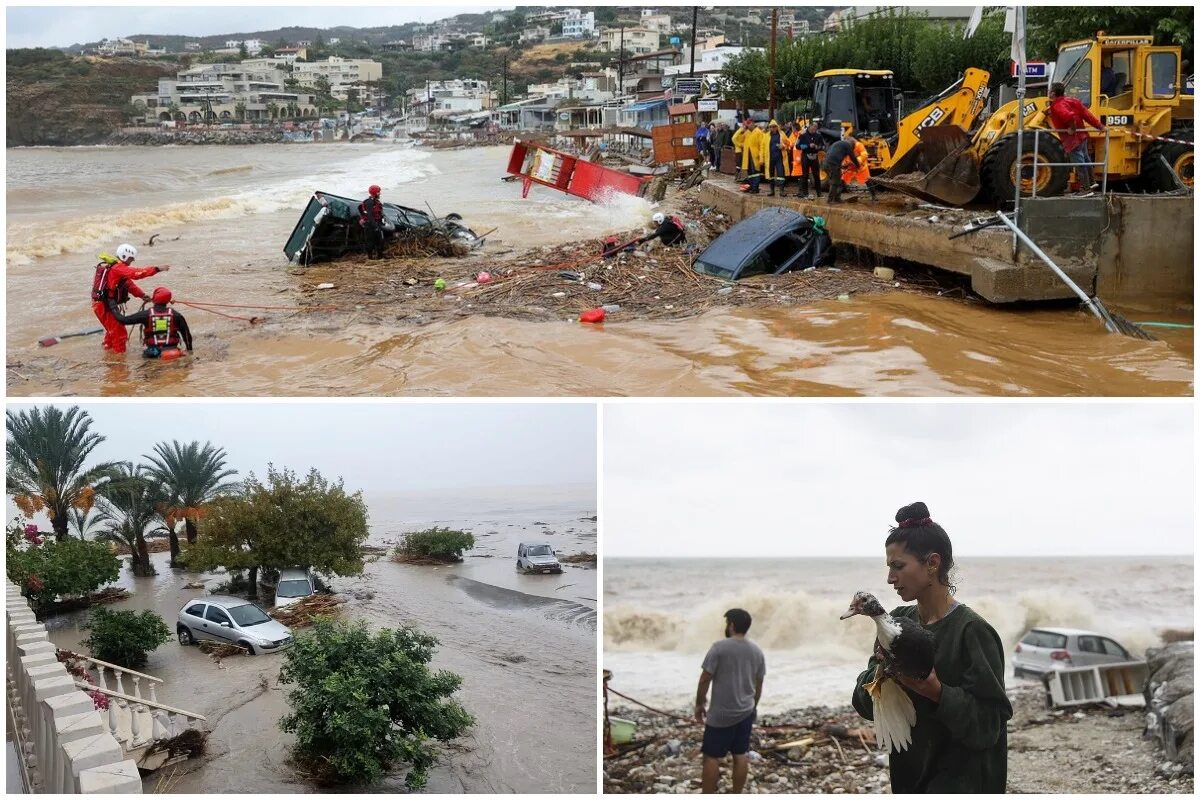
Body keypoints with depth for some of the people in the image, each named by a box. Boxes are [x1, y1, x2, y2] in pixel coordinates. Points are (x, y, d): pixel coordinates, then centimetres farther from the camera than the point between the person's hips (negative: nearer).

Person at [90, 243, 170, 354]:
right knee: (120, 332, -6)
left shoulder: (113, 267, 16)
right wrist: (157, 269, -32)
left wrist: (142, 295, 1)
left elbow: (128, 284, 12)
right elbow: (136, 274, -31)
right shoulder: (118, 268, -17)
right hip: (105, 306, -11)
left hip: (100, 304, 11)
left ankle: (108, 349, 42)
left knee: (112, 330, 27)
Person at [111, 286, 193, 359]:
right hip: (171, 350, 0)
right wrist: (189, 349, 18)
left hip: (152, 350, 0)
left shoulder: (146, 314, -7)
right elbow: (186, 333, 5)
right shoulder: (175, 315, -2)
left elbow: (124, 320, -2)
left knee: (145, 354, 24)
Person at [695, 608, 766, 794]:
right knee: (741, 755, 11)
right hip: (746, 713, 6)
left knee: (712, 757, 1)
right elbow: (758, 684, 12)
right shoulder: (757, 651, 4)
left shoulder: (719, 647, -14)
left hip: (721, 714, -6)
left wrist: (699, 704, -1)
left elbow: (705, 680, -12)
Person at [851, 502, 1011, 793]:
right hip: (909, 775, 6)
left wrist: (937, 692, -29)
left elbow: (990, 721, -16)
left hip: (960, 780, -6)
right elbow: (865, 699, 2)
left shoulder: (971, 631, -15)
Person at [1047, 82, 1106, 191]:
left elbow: (1069, 116, -42)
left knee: (1079, 164, -2)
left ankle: (1085, 189, 5)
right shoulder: (1070, 100, 5)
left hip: (1072, 140, -10)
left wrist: (1071, 128, -26)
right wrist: (1098, 125, 6)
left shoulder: (1057, 106, -22)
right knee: (1085, 159, 23)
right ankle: (1090, 183, 38)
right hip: (1082, 136, 10)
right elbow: (1086, 114, 4)